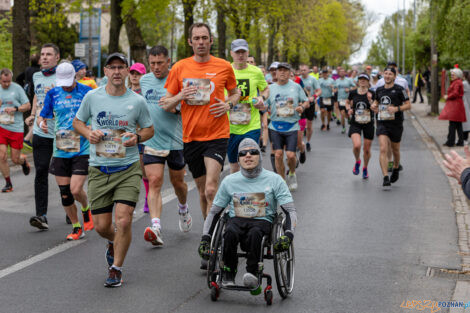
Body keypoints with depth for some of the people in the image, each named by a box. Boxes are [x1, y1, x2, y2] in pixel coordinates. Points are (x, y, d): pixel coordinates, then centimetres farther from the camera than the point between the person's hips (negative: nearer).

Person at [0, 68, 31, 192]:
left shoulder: (17, 88, -3)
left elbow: (28, 105, -1)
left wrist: (15, 108, -17)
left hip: (16, 128, -2)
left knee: (15, 159, 2)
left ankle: (24, 160, 40)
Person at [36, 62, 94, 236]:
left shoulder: (86, 92, -1)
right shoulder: (53, 94, 7)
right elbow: (42, 116, 14)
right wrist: (41, 123, -9)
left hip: (82, 149, -3)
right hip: (60, 150, 3)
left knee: (75, 190, -13)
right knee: (64, 193, 5)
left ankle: (86, 209, 21)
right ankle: (76, 227, 23)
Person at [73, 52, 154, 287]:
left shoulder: (137, 101, -1)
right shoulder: (92, 97, 1)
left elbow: (149, 129, 12)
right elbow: (77, 122, 14)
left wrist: (137, 137, -10)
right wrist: (88, 133, -8)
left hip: (128, 168, -1)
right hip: (98, 169, 2)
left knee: (123, 220, -13)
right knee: (101, 226, 5)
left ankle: (116, 268, 7)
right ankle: (114, 243, 42)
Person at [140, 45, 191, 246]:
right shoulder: (144, 81, 7)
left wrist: (174, 105, -23)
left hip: (176, 141, -2)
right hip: (151, 141, 2)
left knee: (177, 181, 13)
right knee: (154, 182, -12)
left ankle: (183, 209, 45)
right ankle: (156, 227, -20)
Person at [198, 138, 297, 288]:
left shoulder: (273, 179, 5)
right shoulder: (229, 181, 10)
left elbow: (290, 211, 2)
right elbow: (214, 212, 17)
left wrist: (288, 235, -17)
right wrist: (205, 238, 4)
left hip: (262, 221, -2)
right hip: (237, 220, 2)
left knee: (255, 232, -39)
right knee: (230, 232, -36)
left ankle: (252, 272, -27)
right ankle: (229, 271, -16)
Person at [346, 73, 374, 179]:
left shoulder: (372, 93, -5)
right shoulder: (353, 93, 0)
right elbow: (347, 102, 19)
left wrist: (370, 100, -23)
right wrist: (348, 109, -1)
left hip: (368, 124, 0)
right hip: (355, 123, 0)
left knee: (367, 149, 7)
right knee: (356, 145, -22)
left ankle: (365, 168, 33)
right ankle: (357, 162, 9)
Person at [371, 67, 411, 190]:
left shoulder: (399, 89, -5)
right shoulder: (379, 90, 9)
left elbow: (408, 105, -4)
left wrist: (397, 108, -20)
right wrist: (374, 105, 3)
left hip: (396, 124, -2)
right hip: (382, 123, 2)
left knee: (395, 150, 14)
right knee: (383, 149, -14)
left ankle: (396, 169, 44)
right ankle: (386, 178, -17)